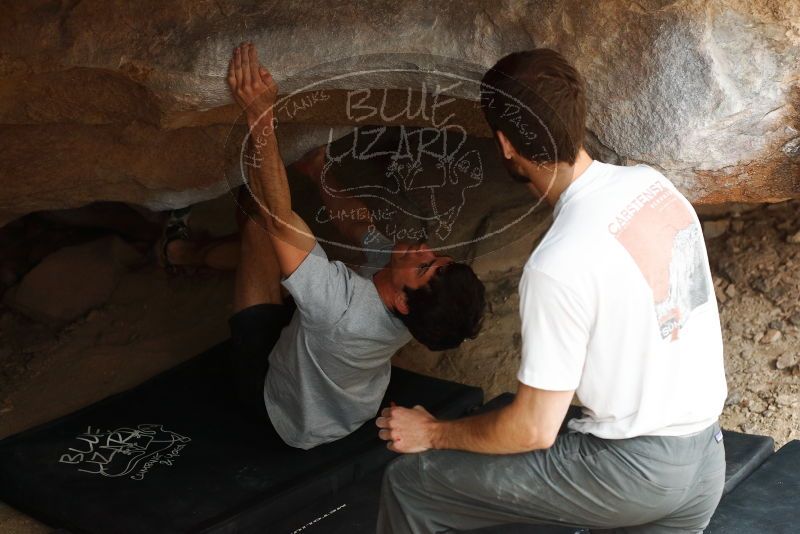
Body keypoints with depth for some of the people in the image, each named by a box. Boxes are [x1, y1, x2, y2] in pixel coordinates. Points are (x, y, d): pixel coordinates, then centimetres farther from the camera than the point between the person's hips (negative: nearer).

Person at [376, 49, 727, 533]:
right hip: (708, 458, 8)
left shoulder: (558, 265, -26)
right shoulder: (652, 182, -3)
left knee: (409, 483, 1)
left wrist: (434, 433, -2)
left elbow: (535, 430, -18)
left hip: (635, 468, -7)